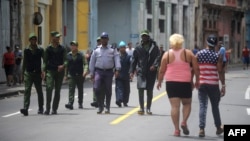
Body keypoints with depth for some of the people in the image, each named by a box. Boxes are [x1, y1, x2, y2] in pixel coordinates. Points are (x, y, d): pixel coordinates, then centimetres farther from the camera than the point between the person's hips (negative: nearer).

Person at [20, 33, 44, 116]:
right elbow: (24, 62, 13)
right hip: (28, 73, 0)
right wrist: (23, 72, 10)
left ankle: (40, 109, 20)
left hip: (37, 73, 0)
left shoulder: (40, 50, 3)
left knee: (39, 92, 8)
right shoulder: (26, 50, 7)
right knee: (27, 90, -12)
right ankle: (25, 109, -19)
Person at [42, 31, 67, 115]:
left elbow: (65, 60, 4)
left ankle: (54, 109, 11)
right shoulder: (48, 49, 5)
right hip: (50, 70, -2)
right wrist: (43, 71, -6)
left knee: (57, 90, 4)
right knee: (49, 88, -16)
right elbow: (45, 61, 5)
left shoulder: (62, 49, 8)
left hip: (60, 71, 2)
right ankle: (47, 109, -14)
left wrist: (62, 65, -17)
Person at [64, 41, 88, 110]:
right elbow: (67, 65, 15)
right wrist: (66, 75, 13)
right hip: (71, 75, 1)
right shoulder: (68, 55, 8)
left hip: (80, 75, -1)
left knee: (80, 90, 9)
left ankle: (80, 103, 20)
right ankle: (70, 103, -19)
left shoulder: (81, 55, 1)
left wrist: (85, 71, -19)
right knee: (71, 89, -11)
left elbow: (84, 64, -3)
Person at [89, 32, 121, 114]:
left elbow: (117, 59, -4)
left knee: (108, 90, 3)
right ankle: (100, 107, 1)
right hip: (98, 71, 1)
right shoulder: (96, 50, 10)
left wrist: (117, 70, -18)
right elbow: (92, 62, 11)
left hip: (109, 72, -1)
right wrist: (91, 73, 6)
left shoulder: (113, 49, 6)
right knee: (97, 88, -13)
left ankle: (107, 108, 15)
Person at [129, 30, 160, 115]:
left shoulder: (154, 47, 2)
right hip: (141, 72, 0)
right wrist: (132, 71, 1)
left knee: (150, 91, 8)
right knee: (141, 89, -7)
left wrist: (155, 65, -21)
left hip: (151, 72, 0)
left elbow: (157, 57, -4)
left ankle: (148, 108, 19)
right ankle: (141, 108, 0)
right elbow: (134, 60, 8)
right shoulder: (138, 48, 6)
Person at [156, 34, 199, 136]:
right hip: (185, 82, 0)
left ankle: (177, 129, -2)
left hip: (171, 83, 0)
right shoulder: (188, 53, 2)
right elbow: (196, 69, 1)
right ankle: (184, 122, -3)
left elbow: (162, 70, 2)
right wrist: (197, 81, 12)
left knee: (175, 106, 1)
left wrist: (159, 82, 15)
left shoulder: (167, 54, 2)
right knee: (187, 103, 17)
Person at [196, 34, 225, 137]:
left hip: (201, 84, 1)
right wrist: (223, 85, -7)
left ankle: (202, 129, -10)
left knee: (202, 106, 2)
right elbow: (220, 72, -10)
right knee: (215, 106, 13)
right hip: (213, 85, -1)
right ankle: (218, 128, 26)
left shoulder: (198, 54, 1)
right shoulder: (218, 56, -5)